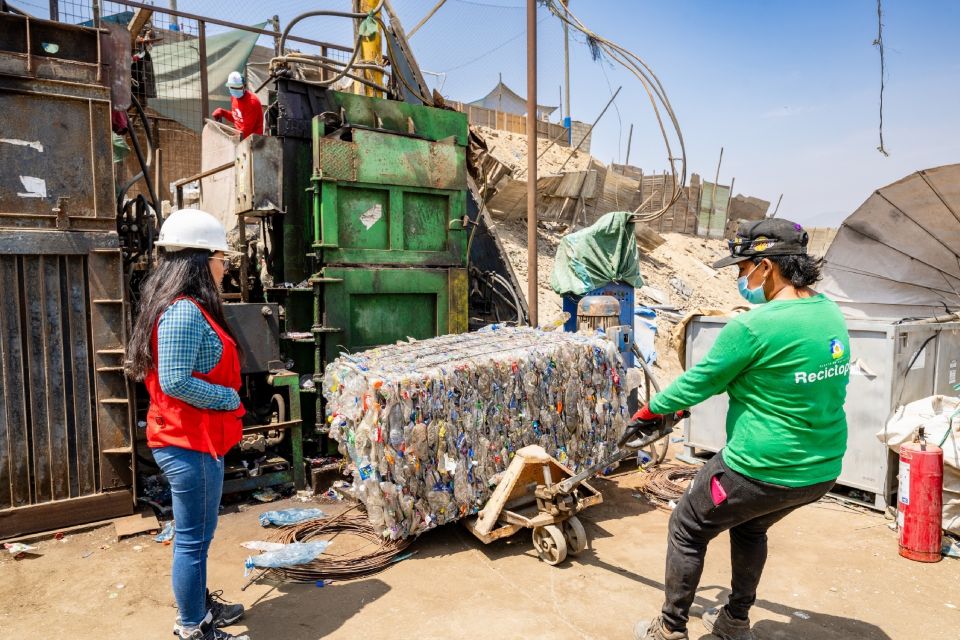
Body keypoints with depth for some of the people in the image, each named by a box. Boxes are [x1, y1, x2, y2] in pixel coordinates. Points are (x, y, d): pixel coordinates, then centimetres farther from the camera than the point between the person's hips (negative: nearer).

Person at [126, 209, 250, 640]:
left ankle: (200, 604, 40)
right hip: (189, 443, -10)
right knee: (193, 537, 5)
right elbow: (175, 381, -26)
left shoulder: (189, 308, 9)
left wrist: (226, 399, 7)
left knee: (197, 532, 23)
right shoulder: (185, 312, -22)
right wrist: (229, 398, -15)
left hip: (196, 439, 10)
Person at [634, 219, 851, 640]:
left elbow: (700, 381, -12)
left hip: (761, 470, -8)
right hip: (822, 470, 8)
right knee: (750, 527, 31)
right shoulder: (830, 313, 3)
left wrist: (654, 408, 6)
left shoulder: (753, 327, -23)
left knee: (687, 530, 13)